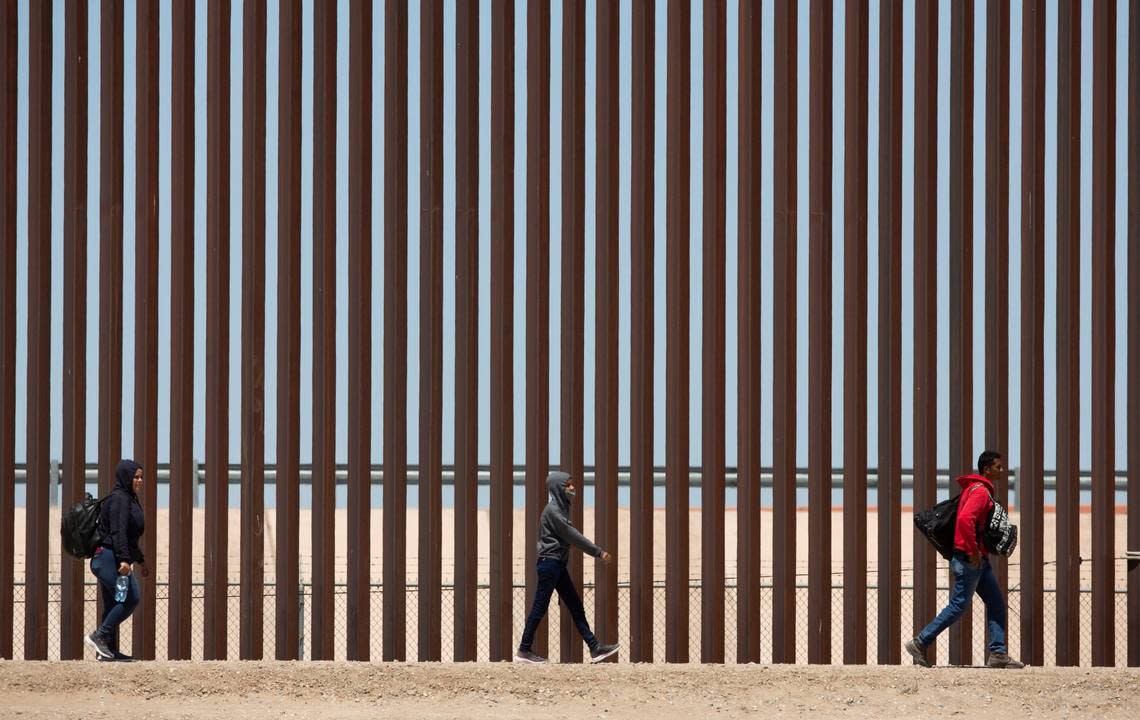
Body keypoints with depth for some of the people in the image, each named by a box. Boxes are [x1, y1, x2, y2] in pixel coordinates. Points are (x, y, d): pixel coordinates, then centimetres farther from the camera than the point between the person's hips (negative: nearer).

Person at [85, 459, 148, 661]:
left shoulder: (129, 500, 22)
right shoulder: (119, 499, -10)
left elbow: (130, 538, 32)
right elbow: (118, 532, -21)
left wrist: (139, 560, 35)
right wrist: (124, 559, -29)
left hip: (106, 560, 11)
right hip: (109, 556, -11)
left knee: (113, 605, 9)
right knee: (131, 598, -15)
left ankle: (108, 650, 9)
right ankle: (98, 636, -13)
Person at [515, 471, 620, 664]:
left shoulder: (561, 508, 14)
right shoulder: (553, 510, -15)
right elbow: (573, 536, -17)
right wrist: (599, 552, -14)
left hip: (558, 564, 10)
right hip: (549, 563, -10)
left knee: (576, 607, 6)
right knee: (540, 608, -4)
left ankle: (595, 648, 5)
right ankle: (524, 651, 3)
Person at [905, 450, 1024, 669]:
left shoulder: (979, 490, 17)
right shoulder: (980, 491, -15)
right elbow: (965, 519, -29)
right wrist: (973, 551, -25)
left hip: (979, 560, 10)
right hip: (970, 559, -10)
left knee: (996, 603, 7)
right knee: (958, 606, -6)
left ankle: (998, 654, 5)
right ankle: (920, 643, 0)